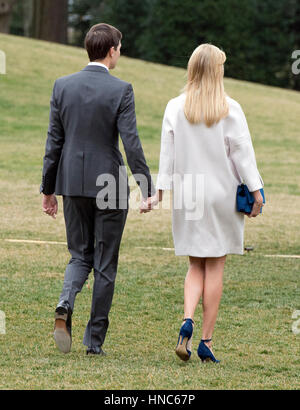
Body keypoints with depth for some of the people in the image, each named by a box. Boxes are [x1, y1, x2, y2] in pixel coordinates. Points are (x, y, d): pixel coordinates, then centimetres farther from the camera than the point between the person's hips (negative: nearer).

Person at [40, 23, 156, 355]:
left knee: (80, 256, 16)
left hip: (72, 183, 3)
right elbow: (131, 143, -14)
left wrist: (48, 188, 10)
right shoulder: (121, 90, -10)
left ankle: (65, 305, -13)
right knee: (105, 264, 7)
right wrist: (146, 188, -9)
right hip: (110, 184, -3)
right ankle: (95, 340, 9)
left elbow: (53, 141, 4)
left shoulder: (62, 86, 1)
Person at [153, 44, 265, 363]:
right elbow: (242, 152, -6)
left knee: (196, 265, 13)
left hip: (187, 193, 2)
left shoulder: (175, 107, -1)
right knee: (215, 267, 5)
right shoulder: (230, 110, -7)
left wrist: (160, 188, 5)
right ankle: (206, 340, 4)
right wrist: (255, 191, -1)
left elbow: (167, 152, 1)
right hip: (222, 193, -2)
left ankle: (187, 319, -12)